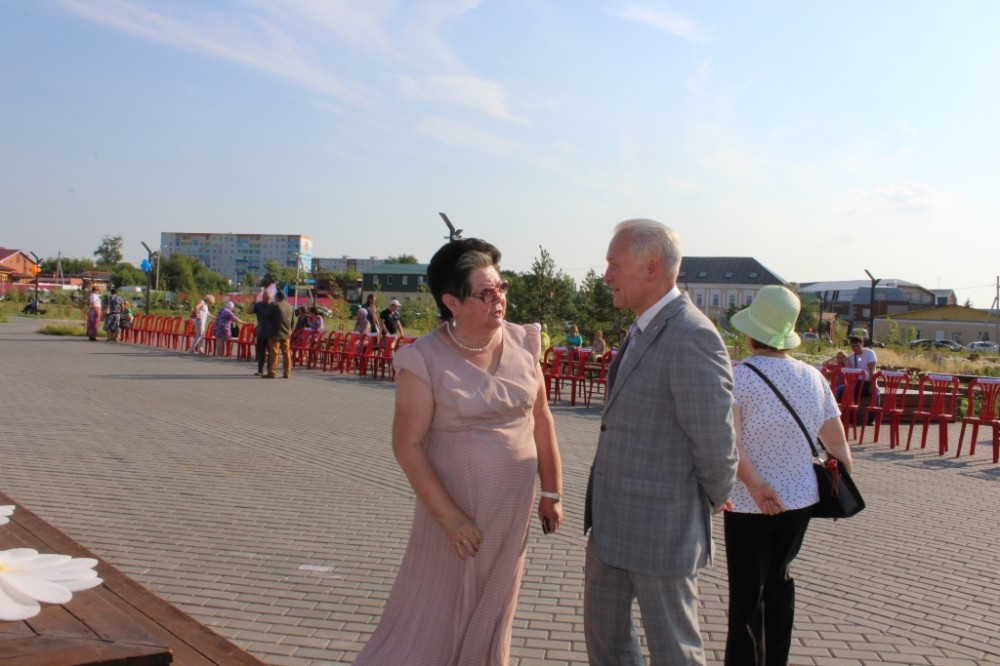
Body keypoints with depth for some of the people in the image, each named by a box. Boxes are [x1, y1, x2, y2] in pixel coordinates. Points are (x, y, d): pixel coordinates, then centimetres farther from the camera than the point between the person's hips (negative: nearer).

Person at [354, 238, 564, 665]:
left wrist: (552, 491, 8)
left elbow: (540, 420, 6)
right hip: (455, 505, -4)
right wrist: (451, 518, -18)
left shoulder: (522, 344, -2)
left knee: (490, 615, 19)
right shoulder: (425, 359, -16)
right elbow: (407, 445, -16)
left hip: (513, 508, 4)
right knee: (434, 616, 7)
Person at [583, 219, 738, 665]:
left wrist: (716, 497, -2)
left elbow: (715, 441, -20)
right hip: (611, 518, 9)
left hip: (662, 524, -9)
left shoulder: (691, 337, -23)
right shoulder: (645, 329, 8)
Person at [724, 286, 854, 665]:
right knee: (779, 582, 22)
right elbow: (838, 444, 4)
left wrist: (755, 484, -27)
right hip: (800, 500, 5)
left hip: (748, 506, -4)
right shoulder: (813, 378, -1)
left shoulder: (737, 377, -15)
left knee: (746, 595, 6)